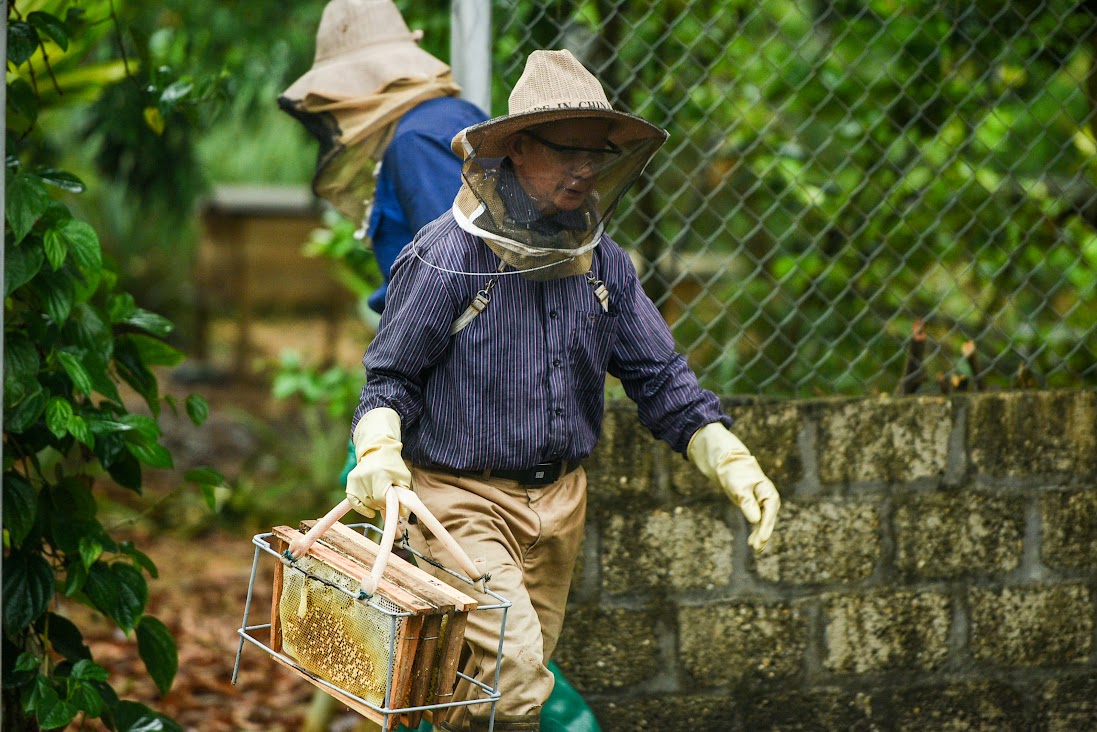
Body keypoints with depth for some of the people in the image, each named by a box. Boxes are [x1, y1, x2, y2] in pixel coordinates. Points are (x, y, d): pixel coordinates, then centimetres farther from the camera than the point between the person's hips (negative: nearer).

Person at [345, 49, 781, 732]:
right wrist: (378, 450, -27)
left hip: (560, 502, 6)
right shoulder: (449, 255, -14)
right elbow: (390, 375, -7)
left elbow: (659, 376, 6)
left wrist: (732, 462, -7)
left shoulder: (604, 263, 2)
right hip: (464, 501, -6)